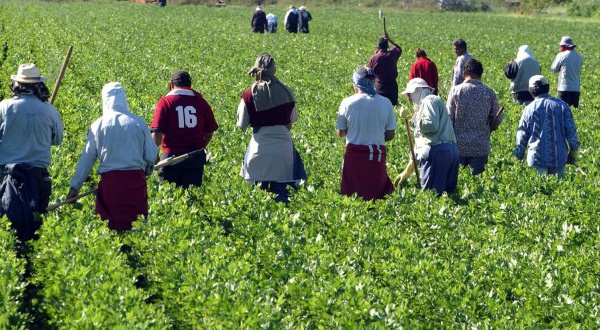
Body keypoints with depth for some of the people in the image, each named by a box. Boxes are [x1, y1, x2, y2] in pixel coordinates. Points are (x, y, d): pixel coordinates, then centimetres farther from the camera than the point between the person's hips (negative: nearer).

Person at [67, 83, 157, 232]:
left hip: (109, 180, 0)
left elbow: (86, 158, 6)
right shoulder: (139, 123, 1)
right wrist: (145, 168, 28)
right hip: (136, 179, 0)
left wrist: (74, 186, 13)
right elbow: (151, 156, 5)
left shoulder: (98, 125, 1)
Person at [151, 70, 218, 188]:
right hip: (196, 158, 3)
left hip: (172, 156, -3)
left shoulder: (165, 102, -4)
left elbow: (157, 134, -11)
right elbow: (209, 132, 9)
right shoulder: (200, 101, 4)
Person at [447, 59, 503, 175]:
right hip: (481, 146, 0)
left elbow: (449, 118, -5)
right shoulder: (489, 93, -2)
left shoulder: (455, 90, -5)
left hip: (459, 145, 0)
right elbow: (498, 119, 4)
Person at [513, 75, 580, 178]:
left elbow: (522, 134, 5)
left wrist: (519, 155, 16)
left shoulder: (529, 108, -1)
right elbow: (571, 130, 3)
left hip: (537, 158, -1)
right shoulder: (562, 105, 2)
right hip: (559, 157, 1)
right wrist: (573, 151, 12)